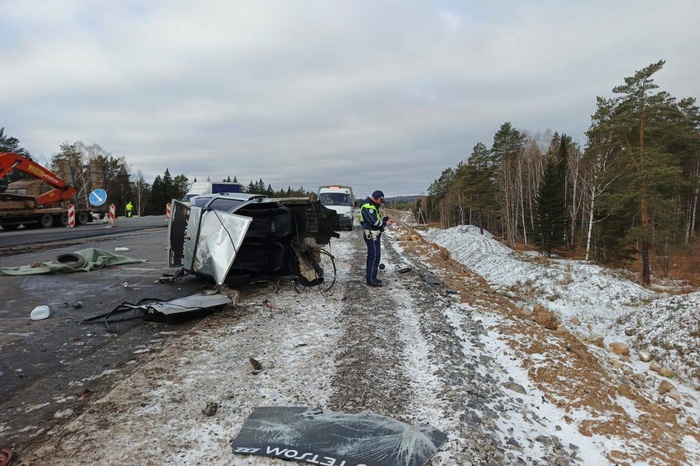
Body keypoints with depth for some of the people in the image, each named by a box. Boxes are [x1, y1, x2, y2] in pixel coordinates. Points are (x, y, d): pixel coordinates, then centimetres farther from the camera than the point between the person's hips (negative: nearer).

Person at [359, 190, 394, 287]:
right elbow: (374, 221, -24)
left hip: (374, 234, 11)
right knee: (375, 256, -10)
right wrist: (385, 223, -11)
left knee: (372, 256, 16)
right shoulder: (367, 207, -18)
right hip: (371, 235, -11)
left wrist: (386, 219, 7)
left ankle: (370, 277, 25)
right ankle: (371, 280, -6)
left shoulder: (372, 206, 16)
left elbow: (377, 218, 22)